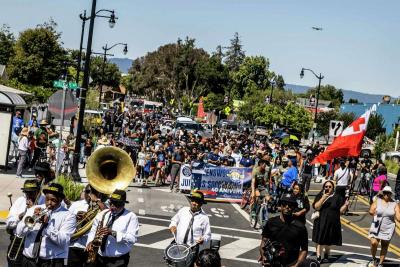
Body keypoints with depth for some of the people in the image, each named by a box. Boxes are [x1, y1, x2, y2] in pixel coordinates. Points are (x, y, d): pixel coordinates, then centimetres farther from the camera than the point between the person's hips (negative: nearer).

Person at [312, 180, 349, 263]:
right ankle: (318, 257, -6)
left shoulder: (337, 197, 4)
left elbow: (341, 210, 2)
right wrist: (323, 198, -19)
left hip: (332, 223, 1)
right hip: (321, 222, -1)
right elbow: (316, 207, -10)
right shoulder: (320, 196, 3)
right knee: (320, 241, -7)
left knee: (329, 241, 14)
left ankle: (326, 256, 32)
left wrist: (345, 205, -17)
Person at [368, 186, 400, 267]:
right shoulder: (377, 201, 1)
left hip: (388, 229, 0)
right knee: (374, 243, -12)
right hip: (376, 227, 0)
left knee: (384, 246, 8)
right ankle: (374, 259, 15)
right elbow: (371, 211, -8)